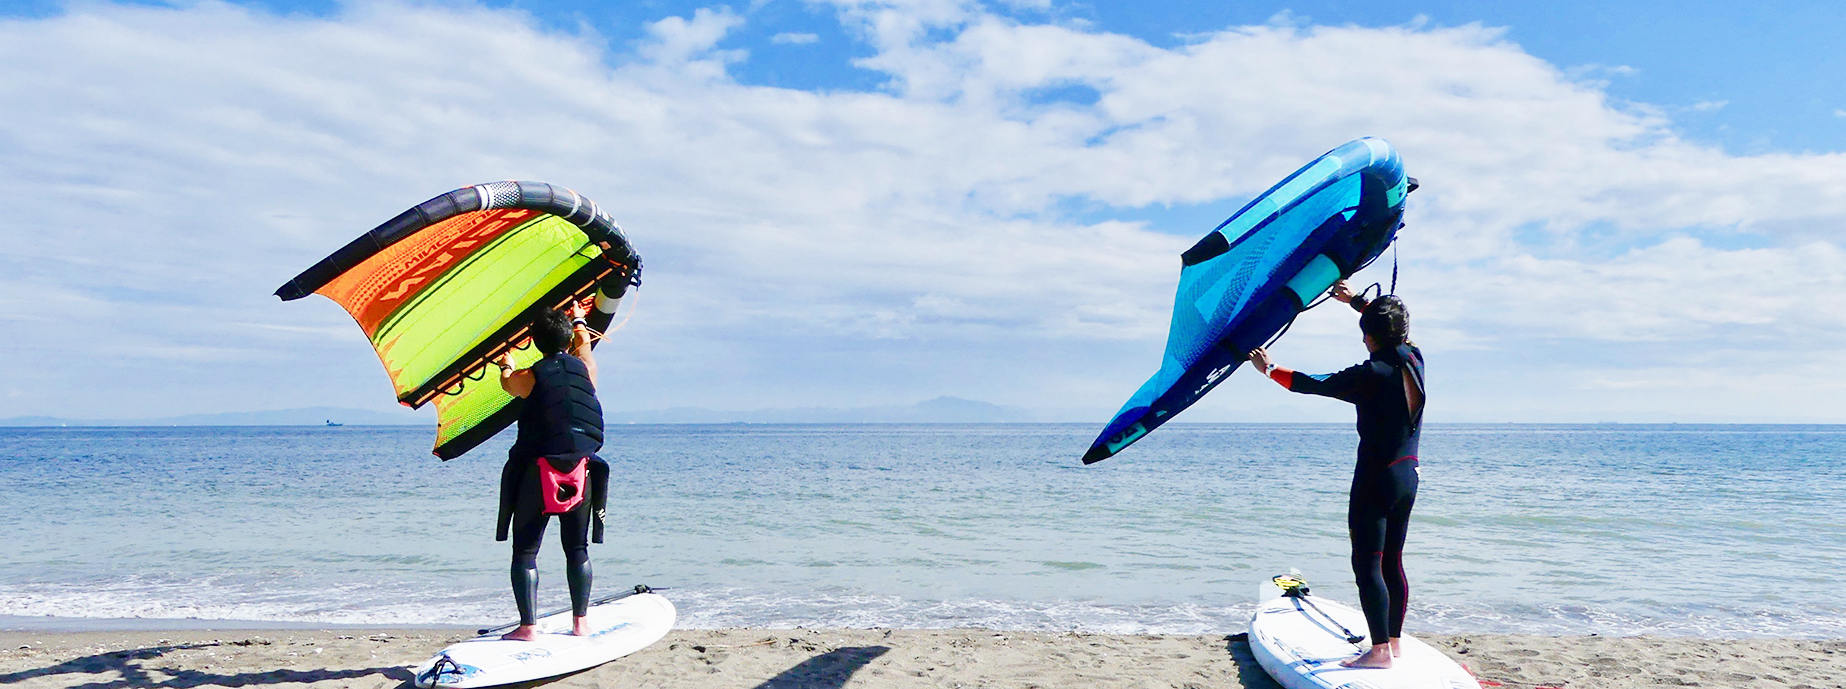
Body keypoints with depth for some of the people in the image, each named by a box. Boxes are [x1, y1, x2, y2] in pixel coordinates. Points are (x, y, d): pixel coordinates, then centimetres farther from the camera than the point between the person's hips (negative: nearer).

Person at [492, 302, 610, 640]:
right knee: (577, 549, 14)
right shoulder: (585, 368, 2)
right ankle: (580, 622, 18)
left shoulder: (530, 377, -4)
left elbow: (507, 382, 21)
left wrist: (507, 366, 43)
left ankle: (528, 626, 2)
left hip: (537, 472, -3)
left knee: (525, 552, 6)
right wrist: (578, 322, 46)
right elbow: (583, 344, 26)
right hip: (581, 471, 3)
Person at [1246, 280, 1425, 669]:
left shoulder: (1371, 374, -18)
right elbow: (1396, 330, 23)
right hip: (1408, 476, 8)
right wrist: (1357, 300, 30)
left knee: (1367, 565, -3)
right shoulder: (1414, 361, 3)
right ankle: (1393, 641, 23)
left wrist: (1270, 369, 0)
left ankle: (1380, 650, -3)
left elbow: (1312, 385, -13)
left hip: (1377, 478, -8)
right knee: (1392, 563, 15)